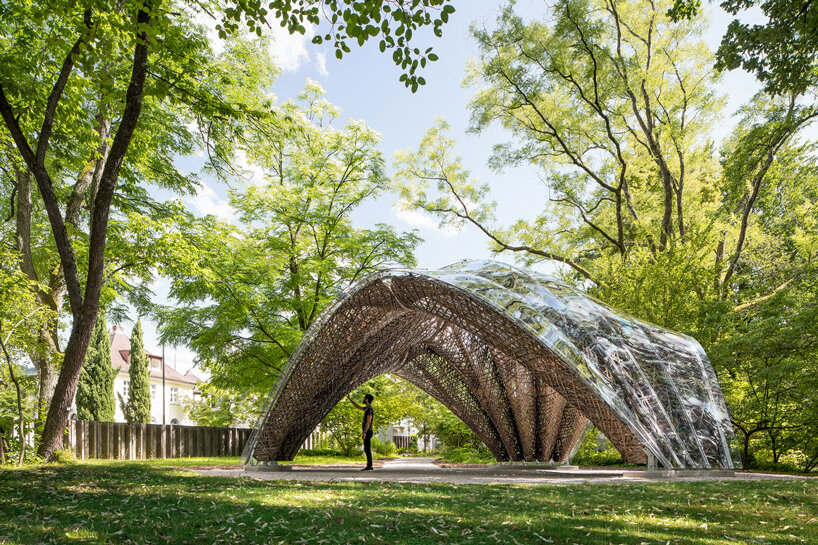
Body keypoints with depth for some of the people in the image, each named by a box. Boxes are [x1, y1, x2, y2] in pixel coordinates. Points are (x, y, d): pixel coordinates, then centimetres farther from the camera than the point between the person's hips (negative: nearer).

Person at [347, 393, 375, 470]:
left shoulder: (370, 409, -14)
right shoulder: (367, 408, 17)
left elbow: (368, 421, -22)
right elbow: (358, 406, 32)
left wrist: (364, 432, -26)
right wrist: (350, 399, 34)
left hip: (367, 432, -10)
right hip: (367, 432, 10)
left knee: (367, 449, -10)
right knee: (367, 449, 10)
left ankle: (369, 465, -10)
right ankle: (369, 465, 12)